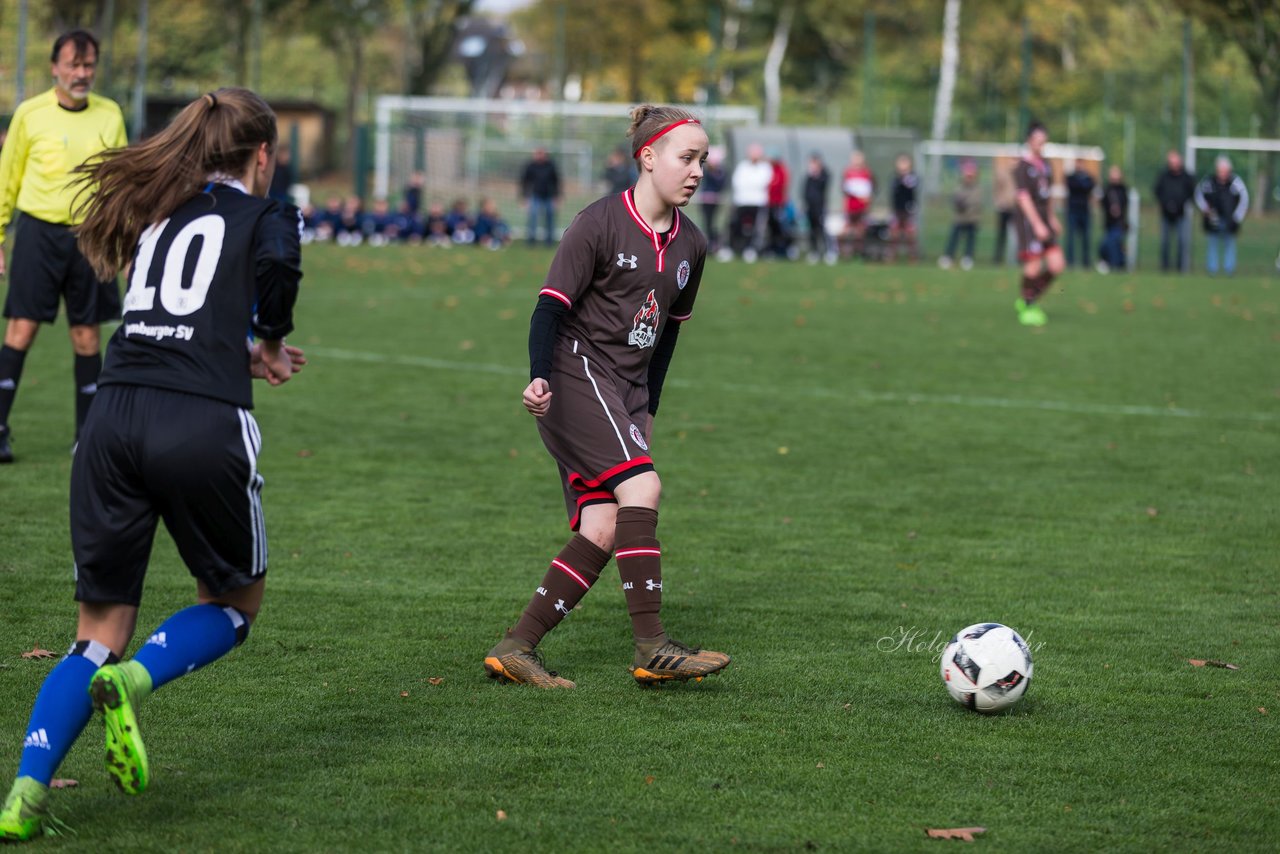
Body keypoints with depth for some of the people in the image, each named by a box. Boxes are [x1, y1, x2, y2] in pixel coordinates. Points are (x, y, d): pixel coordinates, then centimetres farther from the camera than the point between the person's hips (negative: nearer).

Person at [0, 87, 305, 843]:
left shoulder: (157, 211, 22)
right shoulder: (263, 216, 8)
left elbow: (171, 325, 21)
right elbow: (276, 267, -11)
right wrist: (270, 344, 9)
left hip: (114, 422, 5)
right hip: (204, 429, -4)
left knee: (100, 633, 11)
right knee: (234, 603, 20)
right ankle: (133, 681, -10)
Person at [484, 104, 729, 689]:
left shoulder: (690, 245, 11)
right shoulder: (601, 224, -10)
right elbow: (551, 306, -12)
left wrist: (648, 409, 20)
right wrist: (540, 378, -26)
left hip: (623, 393, 7)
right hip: (577, 375, -7)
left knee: (603, 530, -5)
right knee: (641, 485, -23)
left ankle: (516, 649, 1)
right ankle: (651, 648, -22)